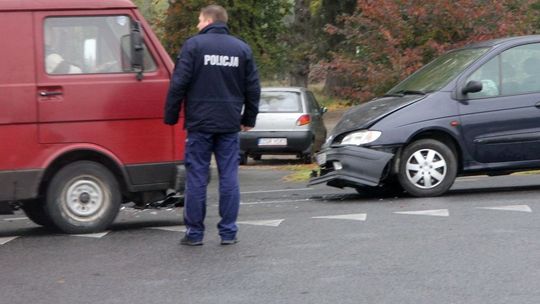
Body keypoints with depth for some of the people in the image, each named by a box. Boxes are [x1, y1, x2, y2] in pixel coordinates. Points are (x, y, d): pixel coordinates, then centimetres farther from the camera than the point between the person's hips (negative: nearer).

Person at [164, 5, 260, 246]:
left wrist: (170, 117, 0)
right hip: (230, 126, 3)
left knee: (196, 178, 2)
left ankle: (194, 233, 5)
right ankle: (228, 232, 6)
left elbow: (179, 84, -8)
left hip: (199, 123, -3)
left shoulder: (193, 45, -3)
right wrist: (248, 119, 19)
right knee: (229, 178, 5)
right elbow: (253, 88, 10)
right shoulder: (242, 49, 9)